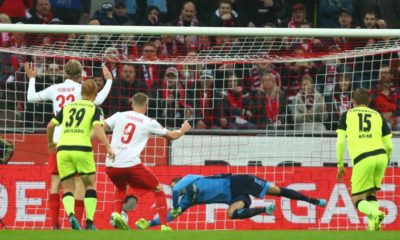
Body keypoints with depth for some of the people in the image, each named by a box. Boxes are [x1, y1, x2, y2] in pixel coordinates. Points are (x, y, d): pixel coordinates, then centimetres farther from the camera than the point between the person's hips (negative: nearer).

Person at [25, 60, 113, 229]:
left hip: (57, 139, 3)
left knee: (56, 182, 6)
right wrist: (108, 80, -5)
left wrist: (32, 79, 28)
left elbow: (31, 97, 13)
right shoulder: (80, 88, -1)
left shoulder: (55, 89, 8)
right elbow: (97, 100, -16)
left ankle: (54, 224, -2)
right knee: (80, 181, 0)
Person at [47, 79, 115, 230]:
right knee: (90, 185, 15)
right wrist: (108, 147, -14)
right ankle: (89, 223, 2)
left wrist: (50, 142, 36)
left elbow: (51, 125, 19)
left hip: (63, 149, 3)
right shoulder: (94, 109, 8)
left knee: (68, 189, 9)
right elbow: (97, 128, -10)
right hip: (82, 149, -3)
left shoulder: (68, 107, 19)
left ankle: (71, 215, -21)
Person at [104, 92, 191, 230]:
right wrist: (183, 130, 41)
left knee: (121, 187, 36)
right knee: (158, 189, 15)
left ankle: (116, 213, 10)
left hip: (111, 166, 3)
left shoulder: (119, 116, 12)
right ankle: (164, 226, 4)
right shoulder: (149, 123, 8)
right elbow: (172, 136, 22)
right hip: (131, 165, -3)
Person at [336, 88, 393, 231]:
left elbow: (340, 141, 3)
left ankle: (375, 214, -24)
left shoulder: (347, 115, 13)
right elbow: (389, 146, 15)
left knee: (357, 201, 6)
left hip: (362, 160, -3)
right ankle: (373, 224, 0)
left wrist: (340, 165, 12)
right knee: (371, 194, 23)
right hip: (380, 156, 3)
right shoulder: (378, 116, 18)